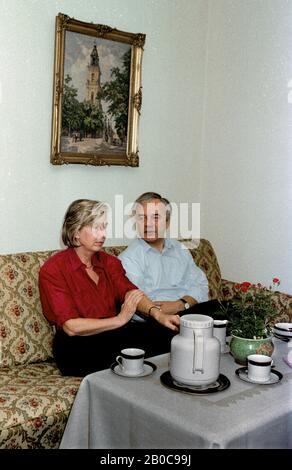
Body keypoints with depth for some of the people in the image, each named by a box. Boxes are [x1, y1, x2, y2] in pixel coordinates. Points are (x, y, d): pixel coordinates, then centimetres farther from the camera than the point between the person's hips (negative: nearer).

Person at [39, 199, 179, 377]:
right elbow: (71, 327, -14)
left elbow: (128, 291, -4)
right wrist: (119, 319, -20)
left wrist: (158, 314, -23)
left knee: (166, 332, -21)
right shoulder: (53, 270, -5)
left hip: (114, 334, 6)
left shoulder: (109, 262, 15)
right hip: (77, 347, -6)